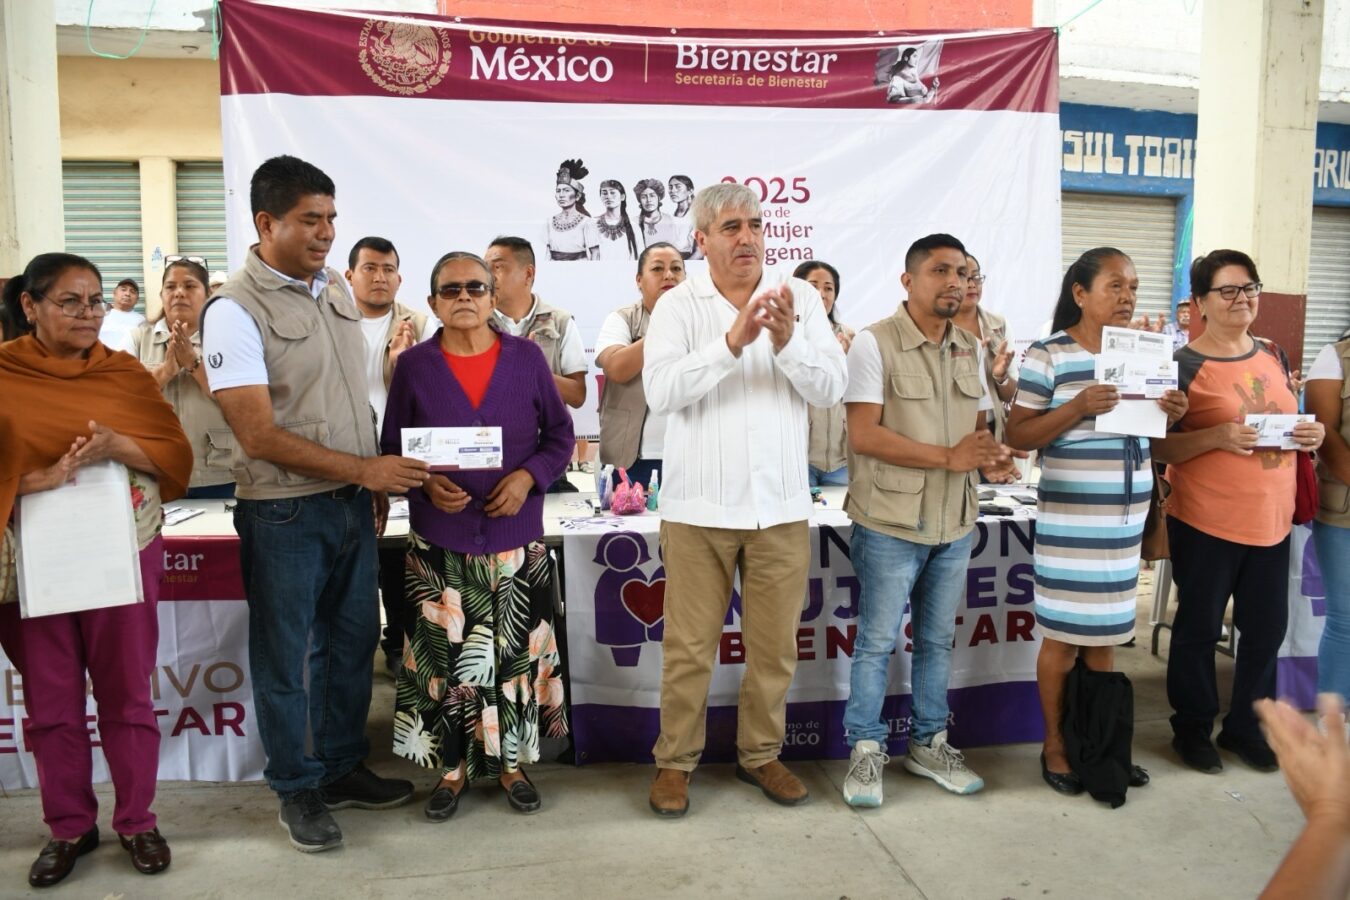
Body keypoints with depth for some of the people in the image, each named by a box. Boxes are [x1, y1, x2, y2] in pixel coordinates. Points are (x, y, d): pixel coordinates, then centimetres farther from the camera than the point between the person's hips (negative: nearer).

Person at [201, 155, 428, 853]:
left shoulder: (336, 289, 7)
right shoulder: (235, 310, -14)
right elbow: (258, 435, -20)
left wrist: (377, 481, 11)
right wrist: (363, 469, -20)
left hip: (352, 502, 7)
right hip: (284, 512, -6)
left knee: (353, 641, 16)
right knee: (287, 656, 9)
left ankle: (343, 767, 35)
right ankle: (297, 789, 27)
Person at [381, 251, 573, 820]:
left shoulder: (527, 358, 2)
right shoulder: (414, 366, 1)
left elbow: (560, 435, 6)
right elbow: (391, 448, 5)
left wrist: (528, 476, -11)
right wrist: (425, 483, -13)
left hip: (516, 537, 1)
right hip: (440, 541, 0)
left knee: (514, 653, 8)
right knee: (444, 656, 6)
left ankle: (511, 762, 26)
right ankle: (453, 767, 25)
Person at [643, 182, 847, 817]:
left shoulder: (800, 299, 4)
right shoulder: (679, 305, -2)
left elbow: (831, 388, -4)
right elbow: (660, 391, -16)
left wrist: (786, 343, -22)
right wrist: (733, 341, -26)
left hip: (779, 504, 2)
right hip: (698, 506, -2)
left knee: (775, 645, 12)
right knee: (688, 645, 6)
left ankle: (759, 754, 31)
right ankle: (675, 760, 24)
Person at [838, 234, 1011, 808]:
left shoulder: (968, 348, 11)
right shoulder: (875, 343, -10)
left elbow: (980, 426, 18)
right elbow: (864, 436, -18)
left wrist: (991, 453, -6)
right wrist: (949, 457, -20)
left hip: (954, 525, 6)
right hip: (891, 524, -6)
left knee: (937, 641, 16)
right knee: (877, 642, 3)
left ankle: (928, 743, 31)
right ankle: (866, 750, 18)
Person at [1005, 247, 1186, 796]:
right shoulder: (1048, 355, -7)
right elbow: (1017, 436, -10)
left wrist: (1172, 414, -2)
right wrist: (1078, 407, -23)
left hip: (1126, 519, 6)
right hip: (1069, 523, -6)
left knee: (1104, 636, 14)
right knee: (1063, 638, 2)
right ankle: (1055, 747, 19)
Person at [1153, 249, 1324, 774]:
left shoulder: (1274, 356, 10)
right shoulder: (1184, 365, -9)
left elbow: (1288, 423, 21)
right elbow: (1158, 447, -10)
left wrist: (1311, 433, 0)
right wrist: (1218, 437, -23)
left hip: (1272, 521, 6)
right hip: (1206, 524, -5)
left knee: (1266, 628, 13)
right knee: (1199, 629, 7)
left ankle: (1245, 726, 32)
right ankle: (1192, 728, 25)